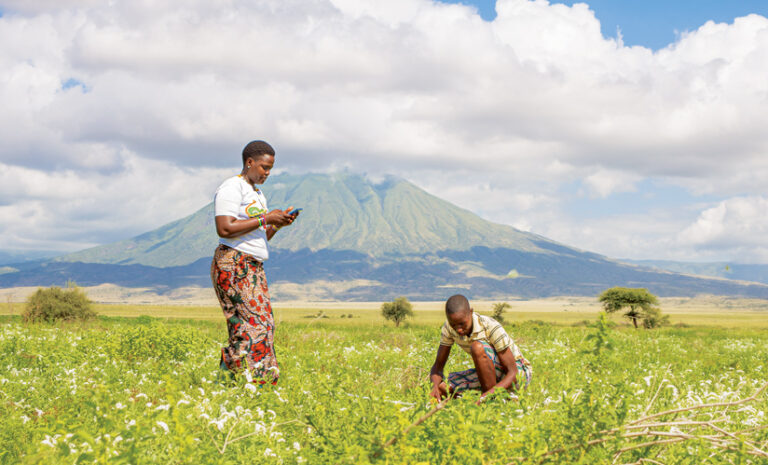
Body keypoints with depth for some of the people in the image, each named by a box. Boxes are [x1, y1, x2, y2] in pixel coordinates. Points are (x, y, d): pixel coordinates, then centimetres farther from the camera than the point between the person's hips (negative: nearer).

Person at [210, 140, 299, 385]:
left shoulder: (257, 194, 23)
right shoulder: (232, 188, -7)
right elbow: (224, 229, -18)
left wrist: (278, 223, 5)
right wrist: (265, 219, -14)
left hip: (253, 268, 9)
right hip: (233, 265, -9)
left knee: (264, 323, -1)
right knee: (254, 321, -16)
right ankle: (257, 379, -15)